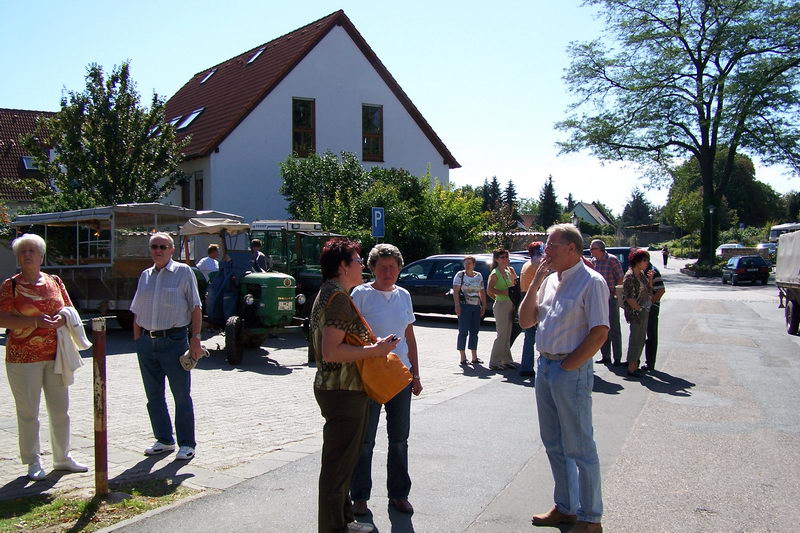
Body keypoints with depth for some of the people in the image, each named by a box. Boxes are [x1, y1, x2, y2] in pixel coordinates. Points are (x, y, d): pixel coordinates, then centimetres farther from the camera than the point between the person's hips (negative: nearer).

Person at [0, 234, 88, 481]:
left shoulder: (55, 282, 9)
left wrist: (62, 319, -8)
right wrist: (35, 321, -21)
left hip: (55, 356, 4)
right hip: (23, 357, -4)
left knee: (60, 409, 11)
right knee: (28, 412, 3)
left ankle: (62, 458, 25)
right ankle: (33, 463, 15)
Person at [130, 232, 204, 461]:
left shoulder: (183, 272, -2)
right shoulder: (145, 275, 13)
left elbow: (195, 308, -5)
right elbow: (137, 313, 16)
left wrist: (195, 339, -12)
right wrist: (138, 341, 8)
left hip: (174, 340, -5)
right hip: (147, 342, 5)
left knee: (181, 395, 1)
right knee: (154, 396, 11)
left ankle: (186, 444, 10)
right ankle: (164, 440, 24)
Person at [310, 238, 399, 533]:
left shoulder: (330, 293, 14)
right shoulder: (338, 297, -19)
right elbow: (331, 352, -27)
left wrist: (374, 343, 11)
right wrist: (375, 349, -21)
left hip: (342, 389, 11)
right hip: (342, 392, -11)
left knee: (344, 459, 21)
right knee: (338, 463, -1)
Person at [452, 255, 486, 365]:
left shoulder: (479, 276, 13)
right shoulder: (460, 275, -2)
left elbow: (482, 292, 18)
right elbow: (455, 291, -8)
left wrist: (484, 306, 11)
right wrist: (457, 305, -17)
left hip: (476, 307, 5)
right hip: (464, 306, -5)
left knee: (474, 331, 8)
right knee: (463, 331, -6)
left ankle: (474, 357, 15)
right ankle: (463, 358, -3)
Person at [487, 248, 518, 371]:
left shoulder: (508, 271, 13)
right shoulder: (495, 273, -9)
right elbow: (489, 289, -20)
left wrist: (513, 274, 9)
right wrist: (504, 293, -18)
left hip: (510, 304, 8)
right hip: (501, 305, -8)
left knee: (508, 335, 12)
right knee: (502, 335, -7)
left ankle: (506, 360, 21)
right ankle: (494, 363, 0)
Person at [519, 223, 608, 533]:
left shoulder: (590, 282, -12)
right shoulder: (549, 280, 12)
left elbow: (599, 333, -17)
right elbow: (525, 321, 11)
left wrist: (566, 367, -14)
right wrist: (535, 284, 0)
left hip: (571, 371, -8)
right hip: (544, 367, 8)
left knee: (579, 448, 1)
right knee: (554, 444, 16)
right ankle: (565, 508, 30)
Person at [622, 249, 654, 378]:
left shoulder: (642, 274, 10)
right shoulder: (630, 276, -16)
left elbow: (649, 291, 17)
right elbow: (629, 298, -18)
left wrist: (650, 279, 3)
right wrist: (639, 309, -14)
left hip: (645, 311, 9)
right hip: (635, 313, -9)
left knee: (641, 339, 14)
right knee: (636, 339, -3)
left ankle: (635, 365, 24)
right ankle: (631, 369, 4)